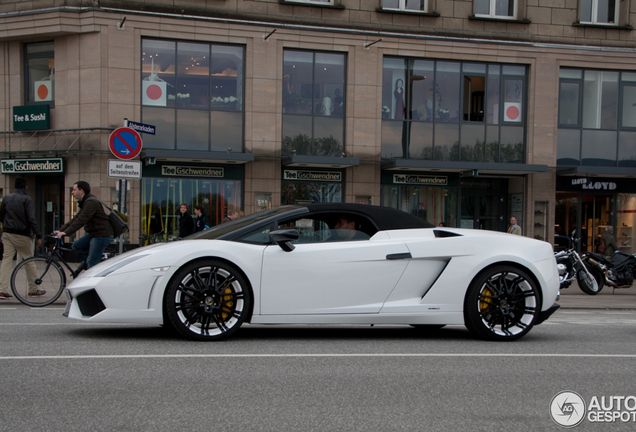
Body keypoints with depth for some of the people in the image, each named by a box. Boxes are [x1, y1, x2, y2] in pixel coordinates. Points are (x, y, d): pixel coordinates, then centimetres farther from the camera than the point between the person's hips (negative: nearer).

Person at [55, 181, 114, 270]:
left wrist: (66, 232, -27)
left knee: (92, 262, -8)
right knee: (76, 246, 8)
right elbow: (75, 219, 18)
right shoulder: (85, 202, 17)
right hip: (93, 234, 10)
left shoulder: (91, 202, -17)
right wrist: (61, 230, 10)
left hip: (102, 235, -10)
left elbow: (81, 220, -25)